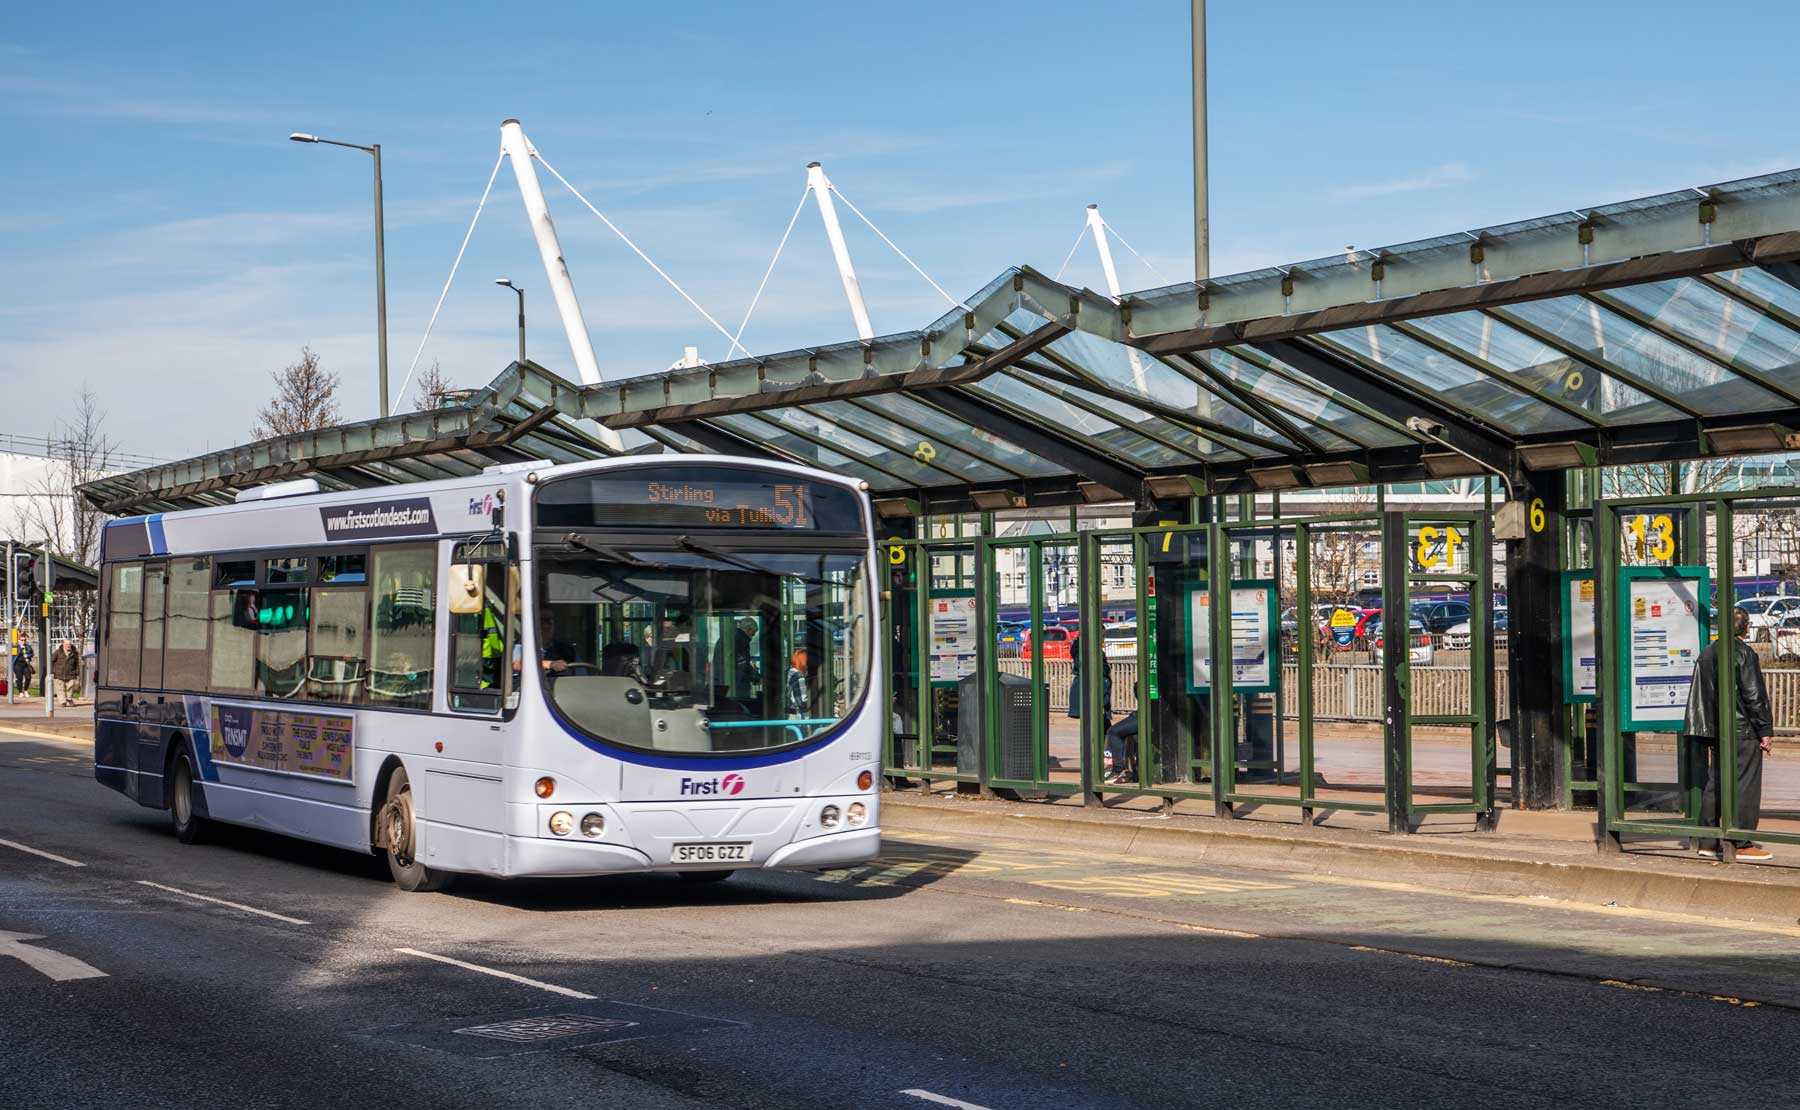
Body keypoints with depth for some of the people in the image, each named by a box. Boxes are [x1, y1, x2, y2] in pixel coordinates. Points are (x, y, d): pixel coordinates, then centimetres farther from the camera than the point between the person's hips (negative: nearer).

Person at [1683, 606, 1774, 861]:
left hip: (1715, 732, 7)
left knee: (1714, 785, 11)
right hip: (1743, 732, -7)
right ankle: (1742, 845, -2)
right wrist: (1765, 730, -7)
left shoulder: (1707, 653, 11)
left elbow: (1697, 696, 15)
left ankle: (1707, 843, 12)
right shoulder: (1743, 653, -12)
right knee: (1745, 786, -2)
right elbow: (1754, 695, -14)